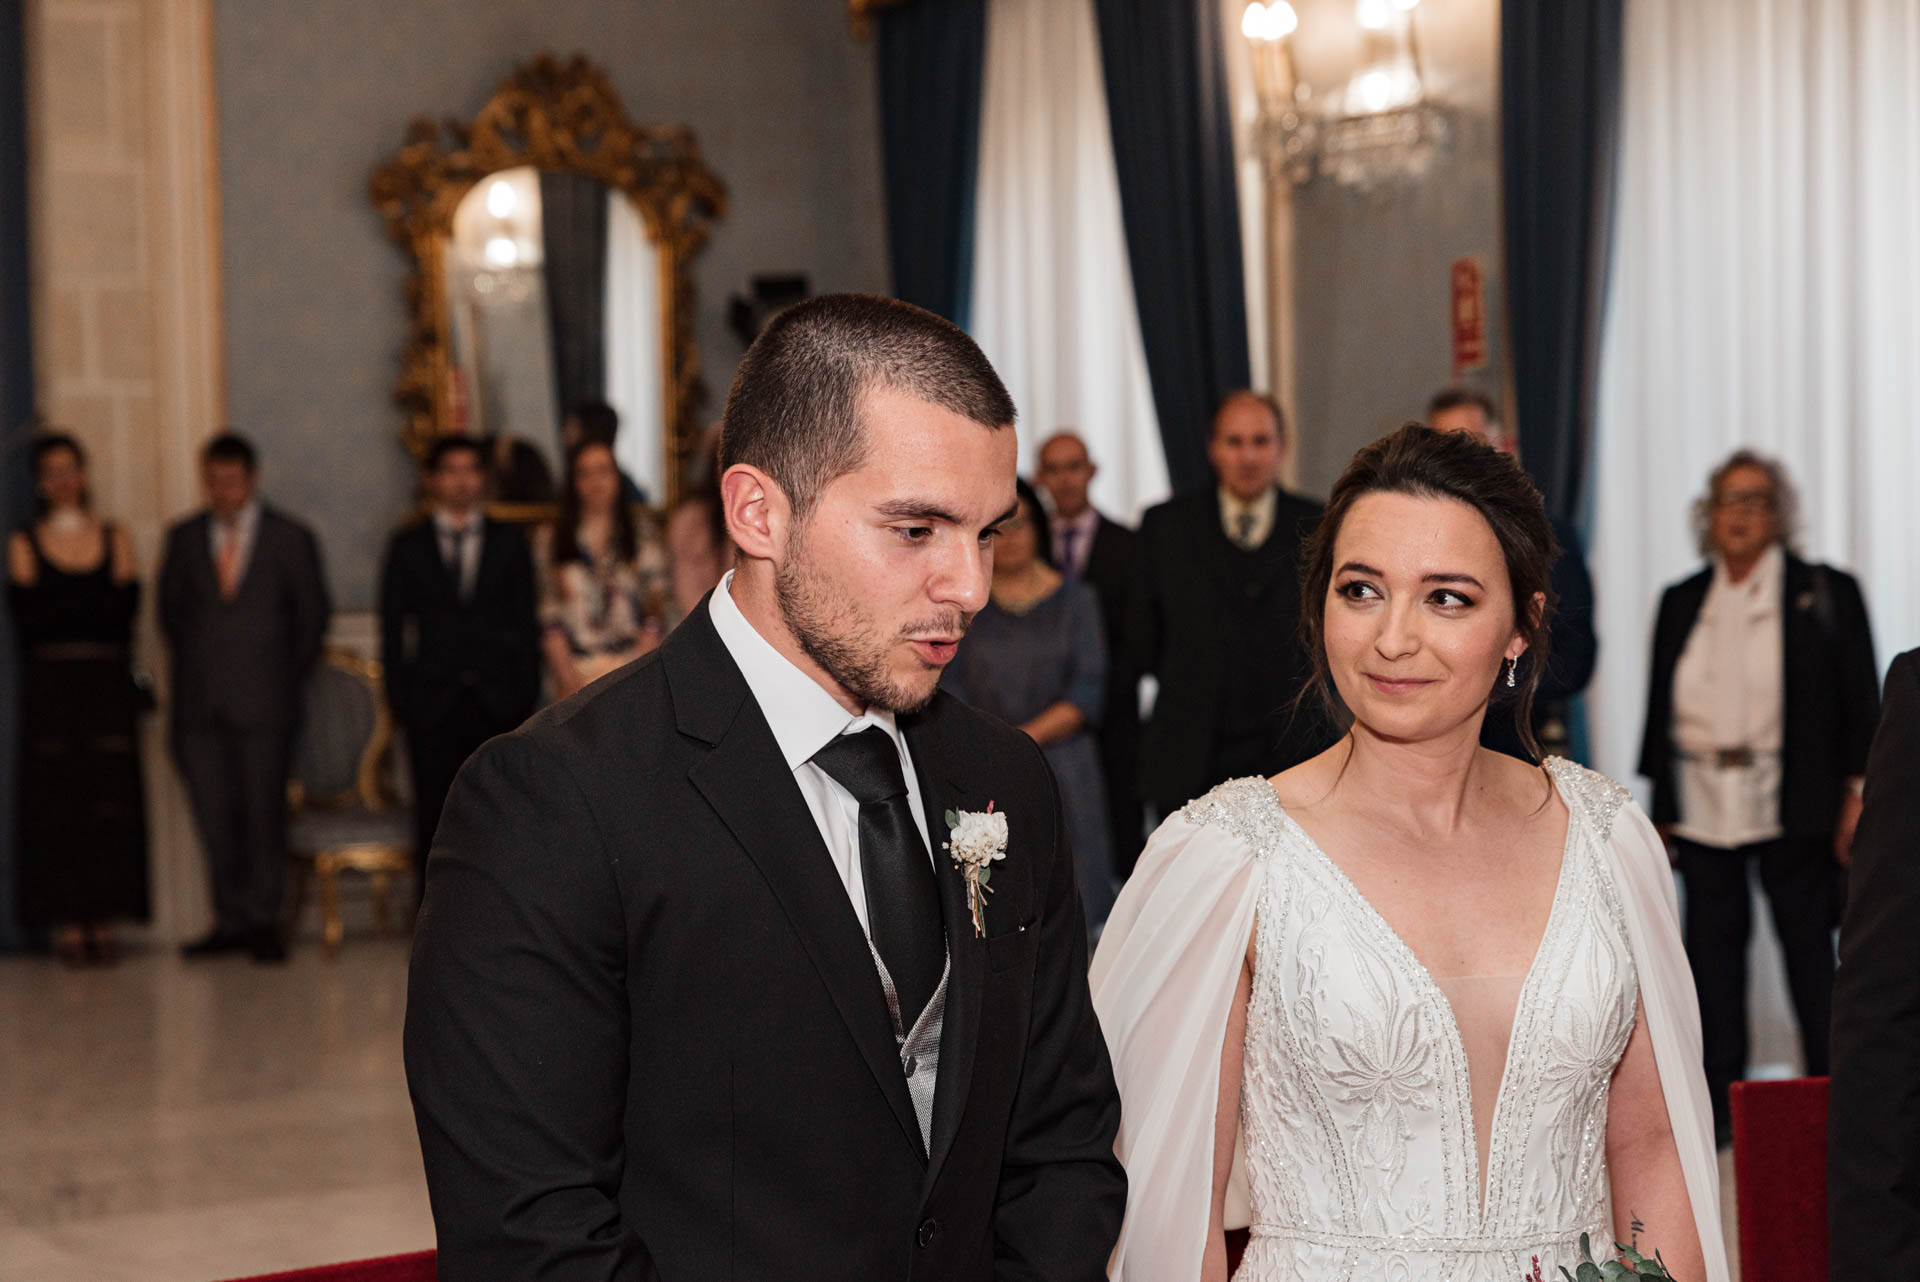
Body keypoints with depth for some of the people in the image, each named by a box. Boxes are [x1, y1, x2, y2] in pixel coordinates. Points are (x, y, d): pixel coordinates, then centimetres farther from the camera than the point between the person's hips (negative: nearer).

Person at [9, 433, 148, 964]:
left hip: (109, 686, 1)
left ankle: (103, 921, 3)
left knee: (111, 800, -2)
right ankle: (67, 925, 0)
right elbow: (28, 621, -5)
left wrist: (64, 604, -6)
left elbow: (126, 612, 0)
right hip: (51, 690, -1)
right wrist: (96, 600, -6)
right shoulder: (24, 544, 5)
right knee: (56, 802, -4)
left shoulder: (114, 537, 10)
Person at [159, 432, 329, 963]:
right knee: (213, 815, 1)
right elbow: (171, 611, 18)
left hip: (263, 700, -2)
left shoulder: (290, 539, 5)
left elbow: (312, 617, 8)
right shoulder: (183, 538, 12)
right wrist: (194, 668, 11)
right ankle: (232, 919, 9)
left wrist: (285, 679, 5)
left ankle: (262, 920, 7)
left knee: (263, 814, -2)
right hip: (200, 701, 2)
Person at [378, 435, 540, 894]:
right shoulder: (407, 546, 9)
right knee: (435, 814, 0)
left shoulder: (509, 543, 11)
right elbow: (393, 627, 7)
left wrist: (525, 692, 1)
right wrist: (400, 697, 0)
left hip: (497, 701, 1)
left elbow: (526, 623, 9)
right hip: (432, 702, 0)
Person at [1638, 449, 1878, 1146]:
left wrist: (1857, 794, -7)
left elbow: (1859, 698, 1)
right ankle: (1719, 1106, 11)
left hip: (1792, 808, -3)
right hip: (1702, 809, 3)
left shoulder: (1826, 594, 3)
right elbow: (1661, 705, 14)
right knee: (1712, 947, 4)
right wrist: (1662, 805, 9)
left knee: (1808, 945, 1)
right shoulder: (1681, 603, 13)